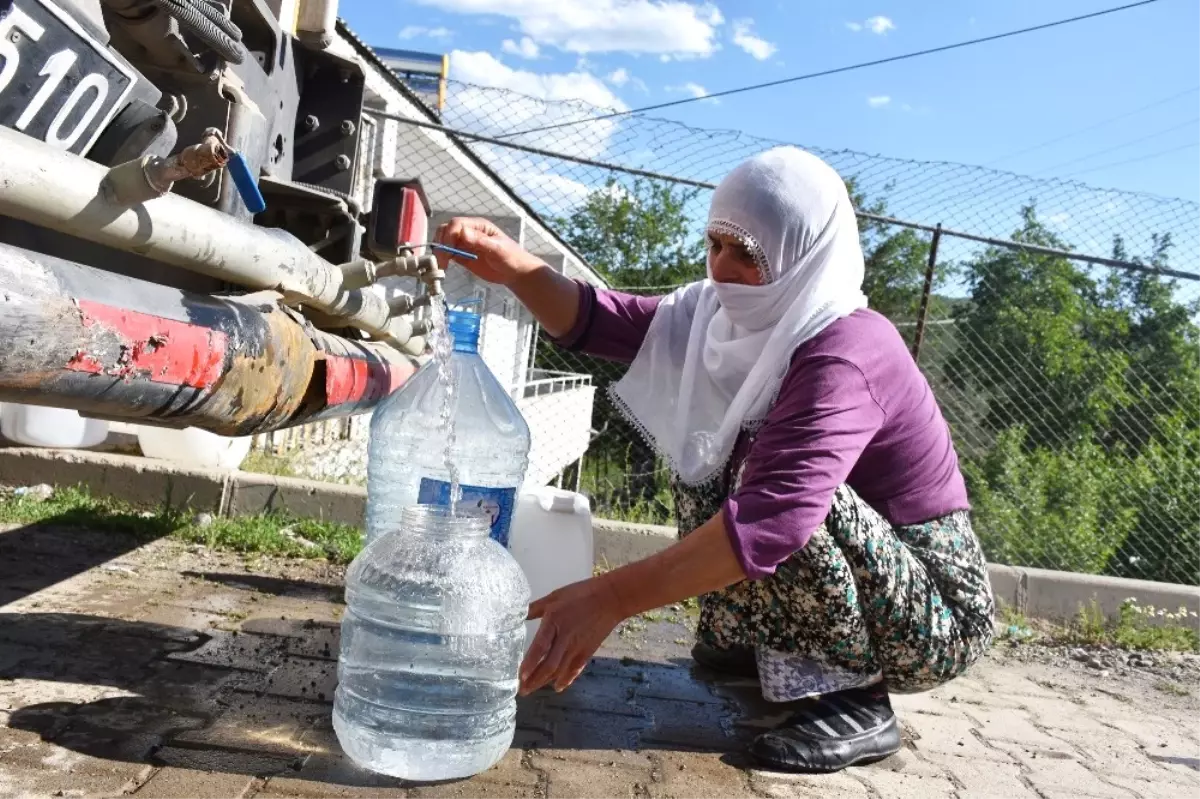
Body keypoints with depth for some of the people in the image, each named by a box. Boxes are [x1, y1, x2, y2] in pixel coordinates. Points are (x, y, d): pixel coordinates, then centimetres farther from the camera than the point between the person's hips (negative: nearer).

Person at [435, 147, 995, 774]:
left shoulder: (846, 353, -28)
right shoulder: (738, 316, -3)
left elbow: (776, 514, -42)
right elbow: (596, 322, -6)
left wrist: (611, 599, -44)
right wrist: (516, 268, -24)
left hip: (938, 616, -8)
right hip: (855, 581, 8)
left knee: (766, 478, -30)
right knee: (700, 448, 1)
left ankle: (855, 701, -13)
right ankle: (748, 638, 9)